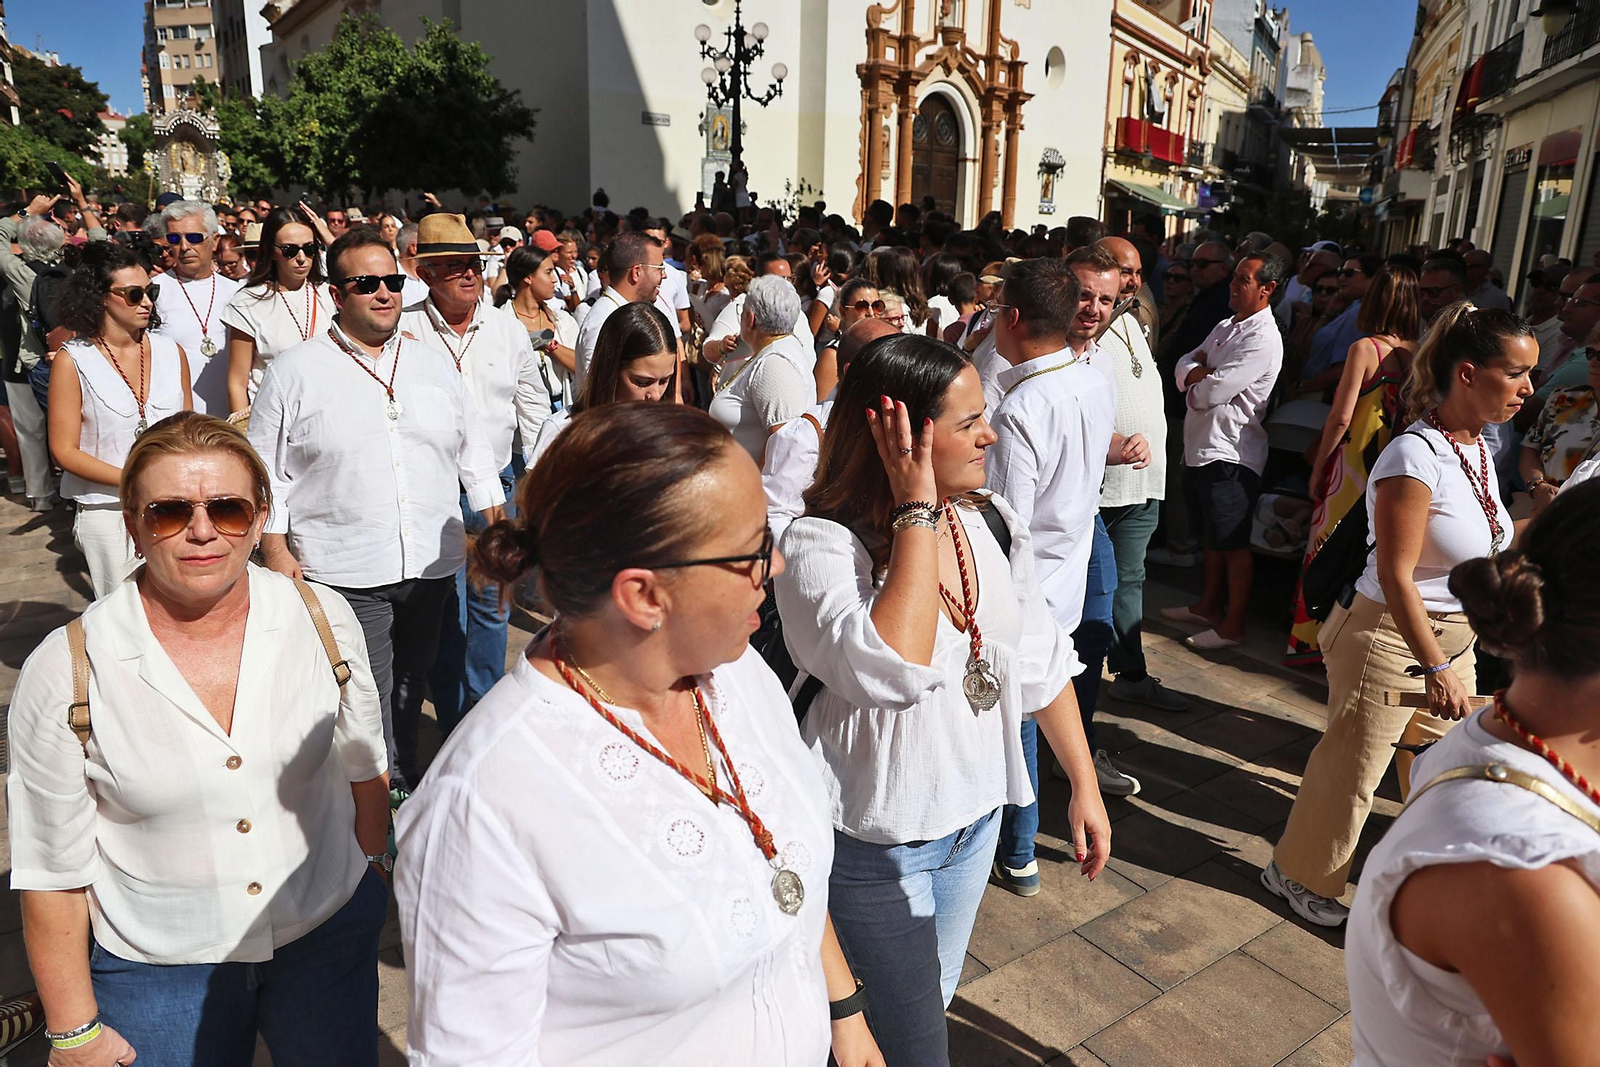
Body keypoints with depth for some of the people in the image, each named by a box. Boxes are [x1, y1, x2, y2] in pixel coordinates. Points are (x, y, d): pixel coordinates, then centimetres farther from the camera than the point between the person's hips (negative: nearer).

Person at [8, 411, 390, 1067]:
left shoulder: (323, 619, -11)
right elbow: (52, 871, -8)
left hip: (330, 937, 2)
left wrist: (368, 883, 11)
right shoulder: (63, 672, -16)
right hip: (158, 966, -1)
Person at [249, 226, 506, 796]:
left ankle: (402, 784, 36)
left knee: (409, 691, 18)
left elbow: (475, 451, 14)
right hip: (344, 573, -3)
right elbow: (268, 475, 1)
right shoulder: (295, 372, -1)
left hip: (432, 565, 4)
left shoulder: (434, 361, 9)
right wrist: (277, 554, -6)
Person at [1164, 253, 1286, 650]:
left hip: (1230, 454, -9)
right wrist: (1201, 369, -13)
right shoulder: (1225, 327, 13)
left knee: (1234, 543, 2)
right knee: (1211, 535, 21)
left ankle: (1232, 625, 13)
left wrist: (1195, 378, -1)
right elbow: (1182, 370, 8)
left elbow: (1212, 392, -22)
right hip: (1201, 445, 9)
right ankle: (1209, 606, 36)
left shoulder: (1263, 340, -16)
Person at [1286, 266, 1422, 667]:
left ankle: (1311, 642, 12)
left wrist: (1318, 468, -4)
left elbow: (1341, 417, -14)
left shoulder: (1365, 348, -12)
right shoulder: (1420, 354, 1)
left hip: (1353, 466, -5)